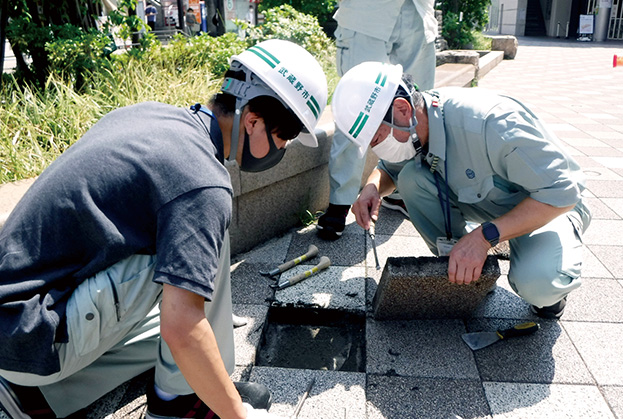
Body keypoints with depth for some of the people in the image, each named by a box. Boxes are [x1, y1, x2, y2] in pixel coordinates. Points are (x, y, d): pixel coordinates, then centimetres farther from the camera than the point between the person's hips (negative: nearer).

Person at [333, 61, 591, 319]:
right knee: (411, 178, -19)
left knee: (536, 284, -35)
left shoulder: (491, 123, -37)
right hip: (483, 201, 6)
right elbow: (388, 168, 6)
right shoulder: (412, 125, -15)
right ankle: (457, 266, 0)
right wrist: (373, 188, -19)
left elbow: (562, 192, -32)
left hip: (551, 206, -6)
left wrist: (483, 236, -39)